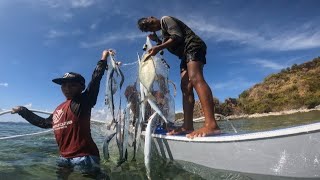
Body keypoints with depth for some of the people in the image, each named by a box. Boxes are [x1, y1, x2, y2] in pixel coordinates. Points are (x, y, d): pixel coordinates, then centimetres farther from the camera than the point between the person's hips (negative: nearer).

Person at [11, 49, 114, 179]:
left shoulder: (83, 101, -10)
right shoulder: (59, 109, 13)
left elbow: (95, 82, -20)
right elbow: (45, 123, 30)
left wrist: (103, 59, -19)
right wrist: (24, 112, 34)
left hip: (84, 158, -8)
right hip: (64, 158, 8)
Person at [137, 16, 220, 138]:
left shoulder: (165, 19, 5)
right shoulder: (163, 32, 31)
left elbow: (177, 36, -11)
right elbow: (169, 46, 23)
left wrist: (158, 48, -15)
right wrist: (157, 41, 17)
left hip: (193, 46, -10)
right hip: (185, 54, 10)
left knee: (195, 79, -30)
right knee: (186, 88, -6)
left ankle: (211, 124, -43)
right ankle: (187, 126, -12)